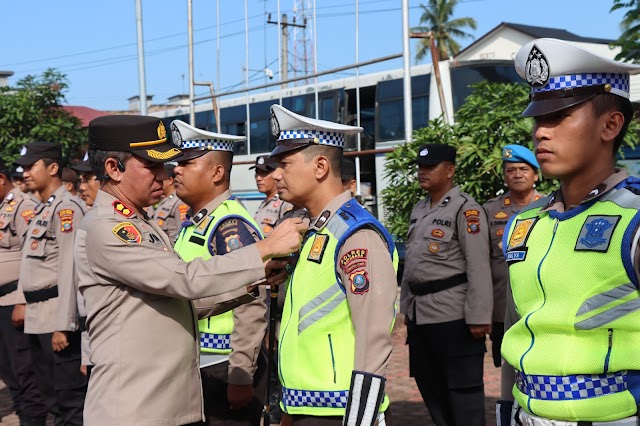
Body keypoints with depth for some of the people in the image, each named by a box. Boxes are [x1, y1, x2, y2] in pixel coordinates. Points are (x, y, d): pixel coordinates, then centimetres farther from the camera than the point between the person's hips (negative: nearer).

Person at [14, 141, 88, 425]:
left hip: (56, 316, -10)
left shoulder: (66, 207, -12)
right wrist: (23, 303, 18)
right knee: (51, 398, 16)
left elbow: (69, 268, -19)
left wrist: (63, 324, -23)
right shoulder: (42, 209, 17)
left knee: (70, 401, -5)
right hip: (37, 317, 10)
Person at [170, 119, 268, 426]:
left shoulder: (231, 224, -17)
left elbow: (252, 308, -22)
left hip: (223, 368, -9)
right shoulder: (193, 223, 12)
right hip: (195, 366, 9)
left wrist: (241, 376, -21)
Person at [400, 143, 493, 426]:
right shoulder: (419, 210, 16)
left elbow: (479, 267, -15)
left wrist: (478, 317, -19)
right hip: (419, 315, 8)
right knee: (429, 386, 16)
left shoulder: (466, 209, -9)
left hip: (453, 315, -8)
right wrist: (406, 306, 19)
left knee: (462, 391, -1)